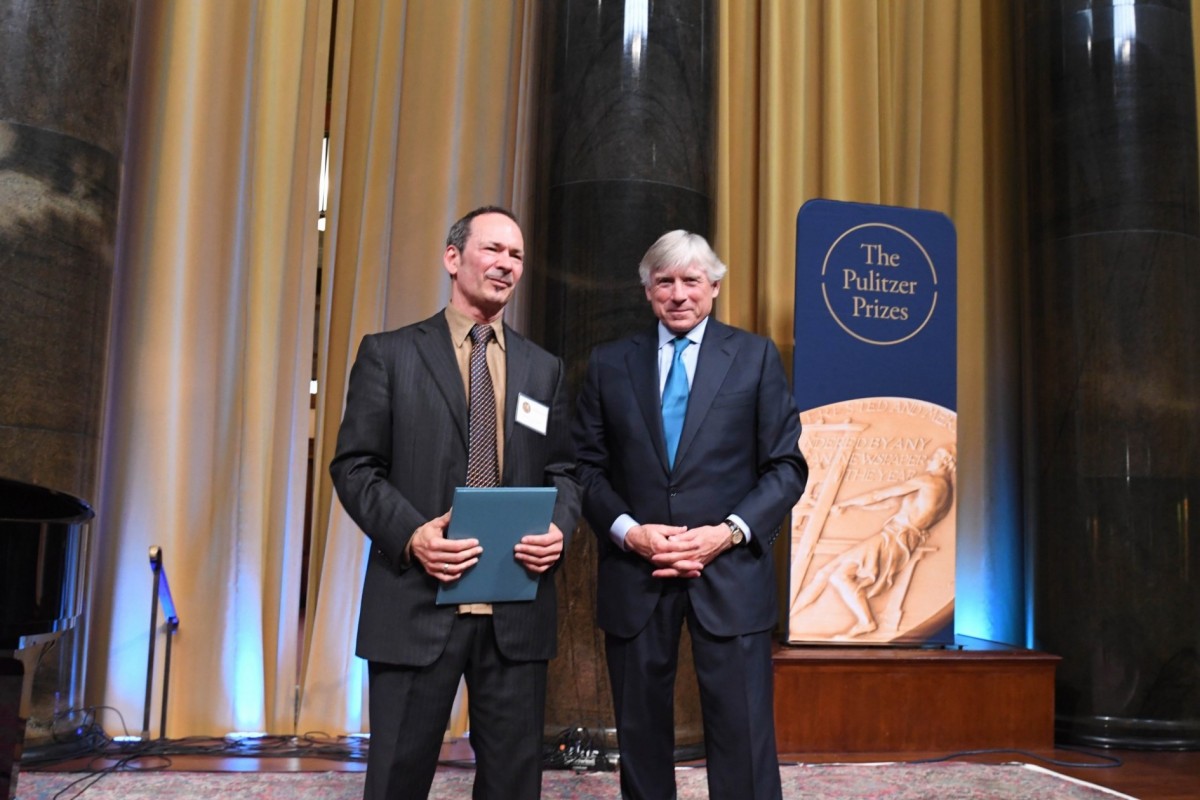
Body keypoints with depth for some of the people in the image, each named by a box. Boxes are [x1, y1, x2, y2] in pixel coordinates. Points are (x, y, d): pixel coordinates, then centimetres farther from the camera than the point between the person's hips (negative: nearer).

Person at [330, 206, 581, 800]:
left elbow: (562, 471, 13)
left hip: (517, 608, 3)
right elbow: (354, 466, -1)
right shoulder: (389, 353, 2)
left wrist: (560, 527, -8)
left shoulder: (545, 369, 13)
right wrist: (410, 533, -18)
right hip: (417, 602, -2)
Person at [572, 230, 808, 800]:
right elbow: (587, 467, 7)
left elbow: (786, 466, 1)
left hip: (729, 573, -1)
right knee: (641, 737, 12)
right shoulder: (609, 364, 8)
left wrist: (728, 532, -12)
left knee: (743, 741, -1)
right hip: (634, 575, 2)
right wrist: (629, 531, -10)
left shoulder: (756, 357, 5)